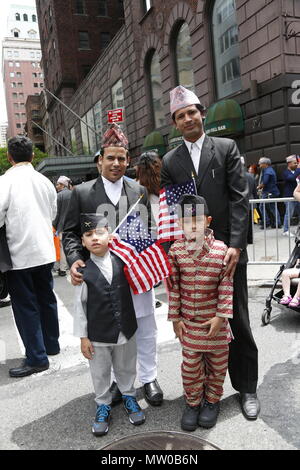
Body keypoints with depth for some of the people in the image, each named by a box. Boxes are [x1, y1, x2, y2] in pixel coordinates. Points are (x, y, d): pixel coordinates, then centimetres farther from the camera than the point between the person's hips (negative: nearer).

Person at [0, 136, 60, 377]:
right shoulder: (45, 181, 4)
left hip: (20, 253, -5)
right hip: (45, 250, 6)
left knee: (25, 305, 5)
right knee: (46, 297, 18)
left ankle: (37, 357, 11)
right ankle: (51, 344, 33)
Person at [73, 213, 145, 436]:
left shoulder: (122, 261, -9)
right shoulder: (84, 271, -14)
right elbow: (80, 305, -8)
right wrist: (83, 336, -6)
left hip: (126, 331, 2)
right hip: (97, 335, -2)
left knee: (126, 368, 21)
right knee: (100, 373, 16)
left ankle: (129, 396, 47)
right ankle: (103, 405, 40)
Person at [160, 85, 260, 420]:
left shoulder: (227, 148, 4)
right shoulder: (169, 161, 9)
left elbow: (239, 198, -4)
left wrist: (235, 245, -13)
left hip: (228, 250, -1)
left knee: (237, 322, 8)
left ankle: (246, 388, 26)